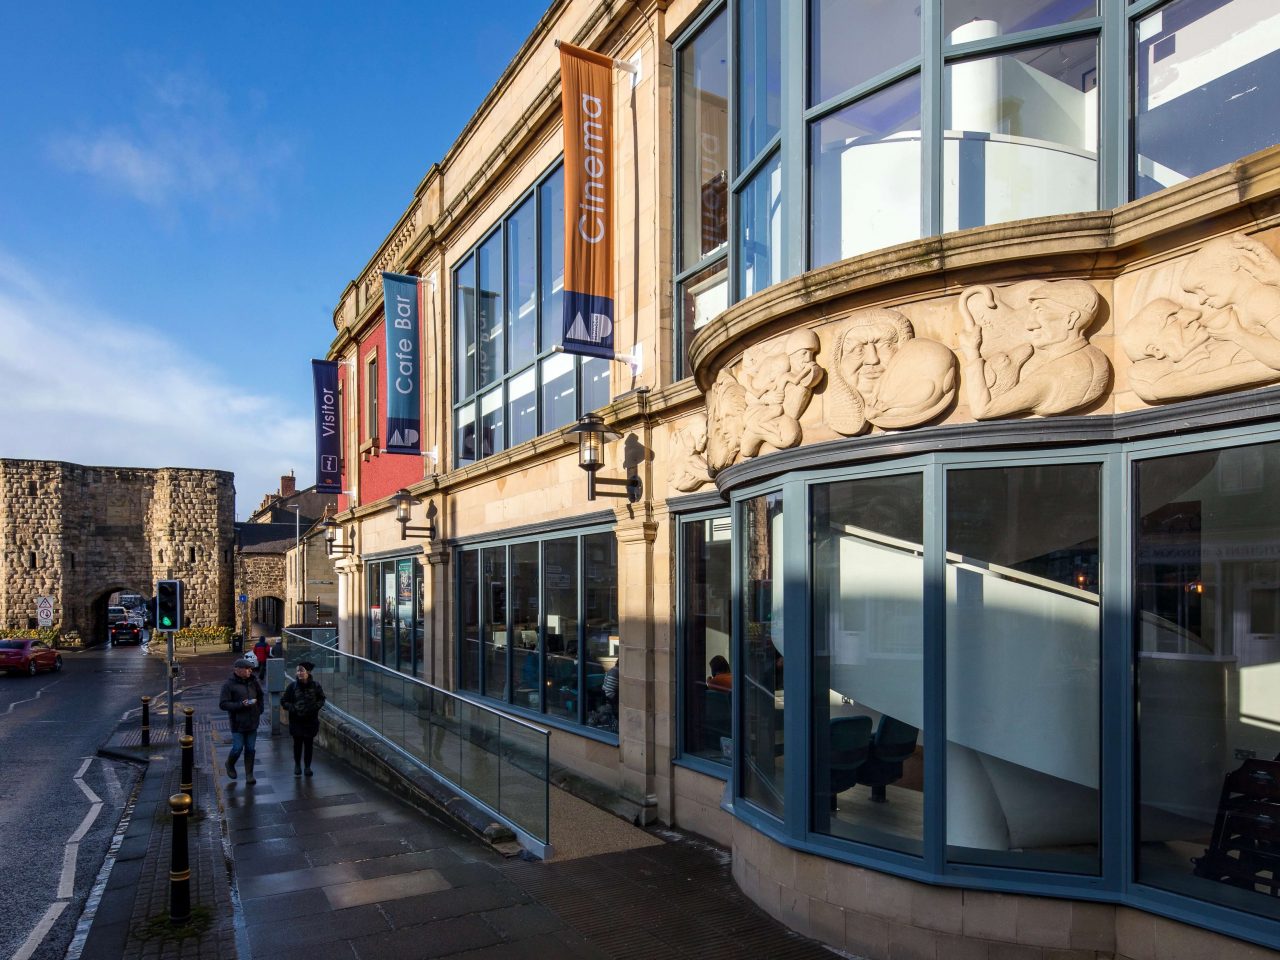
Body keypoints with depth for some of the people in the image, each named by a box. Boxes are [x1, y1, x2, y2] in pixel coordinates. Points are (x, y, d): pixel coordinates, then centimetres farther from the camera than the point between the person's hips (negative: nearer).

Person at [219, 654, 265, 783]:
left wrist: (259, 709, 8)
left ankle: (249, 775, 19)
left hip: (252, 722, 5)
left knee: (250, 749, 9)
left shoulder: (253, 681, 3)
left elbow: (260, 696, 19)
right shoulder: (229, 684, -13)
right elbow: (223, 704, -15)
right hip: (238, 723, -5)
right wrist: (241, 705, -23)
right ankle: (230, 764, 32)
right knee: (238, 748, 0)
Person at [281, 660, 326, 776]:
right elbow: (283, 701, 0)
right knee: (298, 743, 5)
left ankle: (307, 766, 22)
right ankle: (297, 765, 26)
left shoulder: (315, 685, -6)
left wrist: (314, 707, -11)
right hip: (296, 720, 0)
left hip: (311, 720, 0)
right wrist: (293, 708, -15)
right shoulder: (293, 685, -8)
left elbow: (322, 699, 6)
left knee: (309, 743, 7)